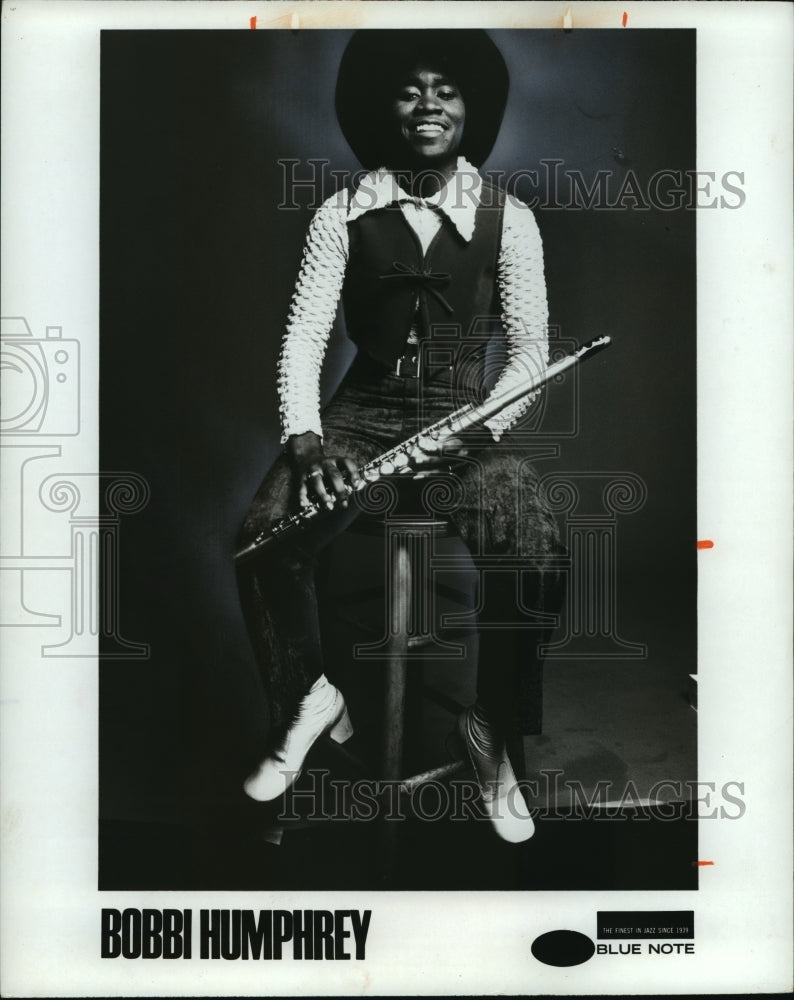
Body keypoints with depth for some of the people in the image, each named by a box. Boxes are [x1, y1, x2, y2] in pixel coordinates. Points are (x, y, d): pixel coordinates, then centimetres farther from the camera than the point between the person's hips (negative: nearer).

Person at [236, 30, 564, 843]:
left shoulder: (507, 218, 4)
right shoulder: (343, 214, 5)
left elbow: (529, 347, 2)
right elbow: (304, 334, -1)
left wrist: (480, 430, -15)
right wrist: (306, 438, -18)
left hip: (468, 414, -1)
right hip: (364, 410, 1)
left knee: (534, 557, -28)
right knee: (265, 536, -25)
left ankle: (490, 729, 0)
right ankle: (307, 699, 5)